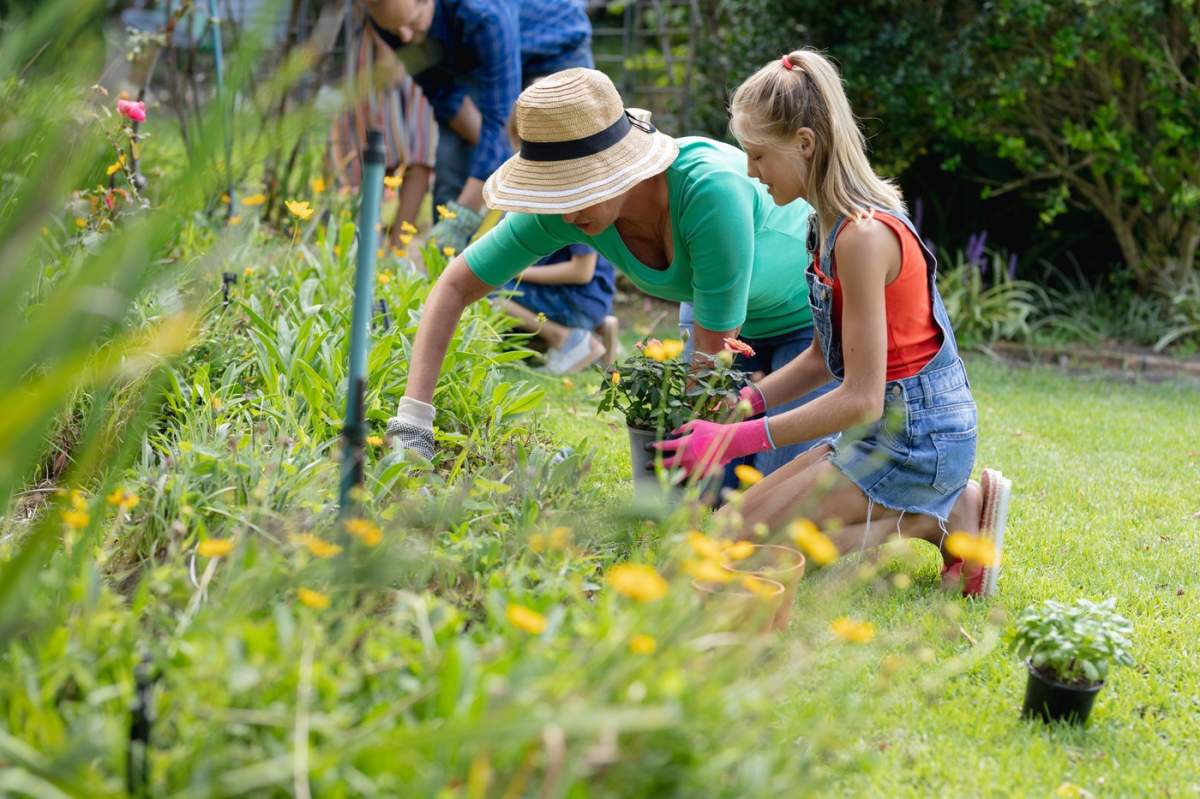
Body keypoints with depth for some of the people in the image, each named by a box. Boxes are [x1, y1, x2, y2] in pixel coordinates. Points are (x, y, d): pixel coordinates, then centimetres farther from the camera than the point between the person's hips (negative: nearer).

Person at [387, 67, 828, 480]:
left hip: (814, 316, -5)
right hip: (742, 323, 5)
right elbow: (454, 287, -16)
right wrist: (411, 422, -25)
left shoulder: (709, 189, -41)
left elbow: (712, 359, -32)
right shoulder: (567, 203, -24)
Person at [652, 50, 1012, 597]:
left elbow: (861, 399, -23)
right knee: (744, 510, 13)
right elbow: (826, 355, 13)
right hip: (889, 426, 10)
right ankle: (937, 506, 8)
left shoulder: (863, 235, -23)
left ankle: (942, 517, -4)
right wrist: (745, 401, 1)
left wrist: (735, 439, -20)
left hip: (916, 439, -10)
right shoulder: (833, 222, 6)